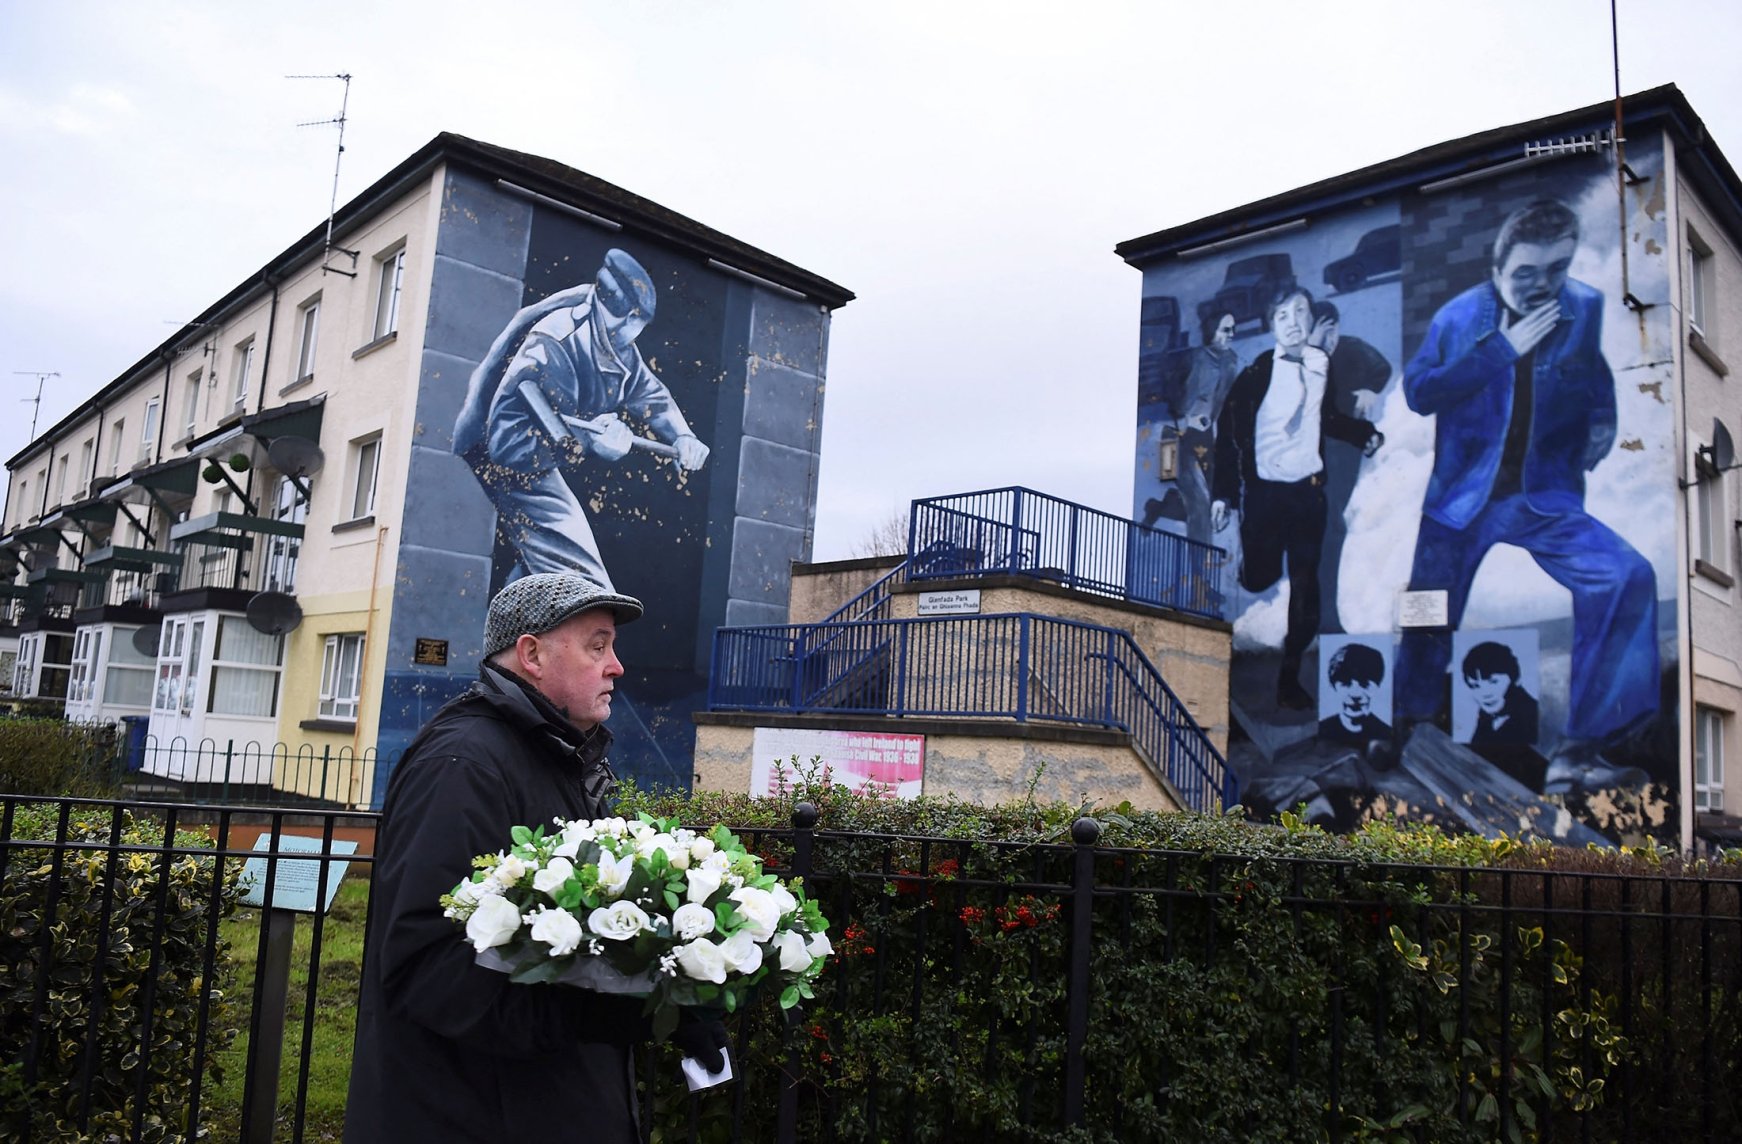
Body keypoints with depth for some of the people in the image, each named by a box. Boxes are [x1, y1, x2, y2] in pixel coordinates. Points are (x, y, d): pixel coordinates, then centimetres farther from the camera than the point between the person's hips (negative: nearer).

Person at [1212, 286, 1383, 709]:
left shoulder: (1324, 366, 3)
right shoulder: (1257, 372, -7)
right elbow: (1228, 429, -6)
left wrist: (1365, 434, 4)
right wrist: (1223, 492, -10)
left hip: (1308, 491, 3)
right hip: (1263, 491, -3)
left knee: (1305, 586, 4)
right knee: (1259, 580, -3)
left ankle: (1291, 676, 17)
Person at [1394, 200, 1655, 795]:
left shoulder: (1589, 310, 1)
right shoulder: (1459, 315, -1)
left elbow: (1602, 390, 17)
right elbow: (1417, 390, -12)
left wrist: (1601, 427, -2)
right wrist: (1502, 349, -16)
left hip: (1546, 499, 1)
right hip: (1461, 497, 0)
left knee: (1627, 577, -24)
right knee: (1426, 625, -1)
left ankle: (1579, 753, -19)